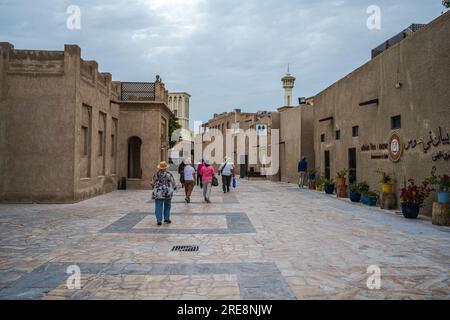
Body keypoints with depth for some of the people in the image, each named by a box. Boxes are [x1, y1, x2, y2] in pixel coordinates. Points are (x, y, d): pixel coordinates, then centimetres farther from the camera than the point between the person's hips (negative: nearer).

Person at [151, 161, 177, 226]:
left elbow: (152, 183, 7)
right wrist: (174, 187, 21)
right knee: (167, 206, 16)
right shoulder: (169, 174, -8)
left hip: (158, 193, 1)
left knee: (158, 207, 3)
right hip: (168, 193, 0)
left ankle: (159, 221, -4)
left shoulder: (156, 175, -3)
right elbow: (173, 183, 0)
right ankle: (166, 219, 21)